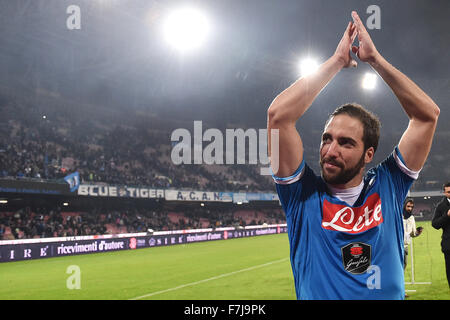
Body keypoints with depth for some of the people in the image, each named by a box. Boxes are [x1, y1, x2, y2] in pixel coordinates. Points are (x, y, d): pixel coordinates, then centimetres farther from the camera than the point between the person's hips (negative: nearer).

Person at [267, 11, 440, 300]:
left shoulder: (387, 188, 7)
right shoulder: (304, 194, 3)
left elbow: (428, 114, 5)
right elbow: (278, 114, -5)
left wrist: (375, 58, 5)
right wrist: (336, 61, 1)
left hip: (390, 295, 3)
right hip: (317, 295, -3)